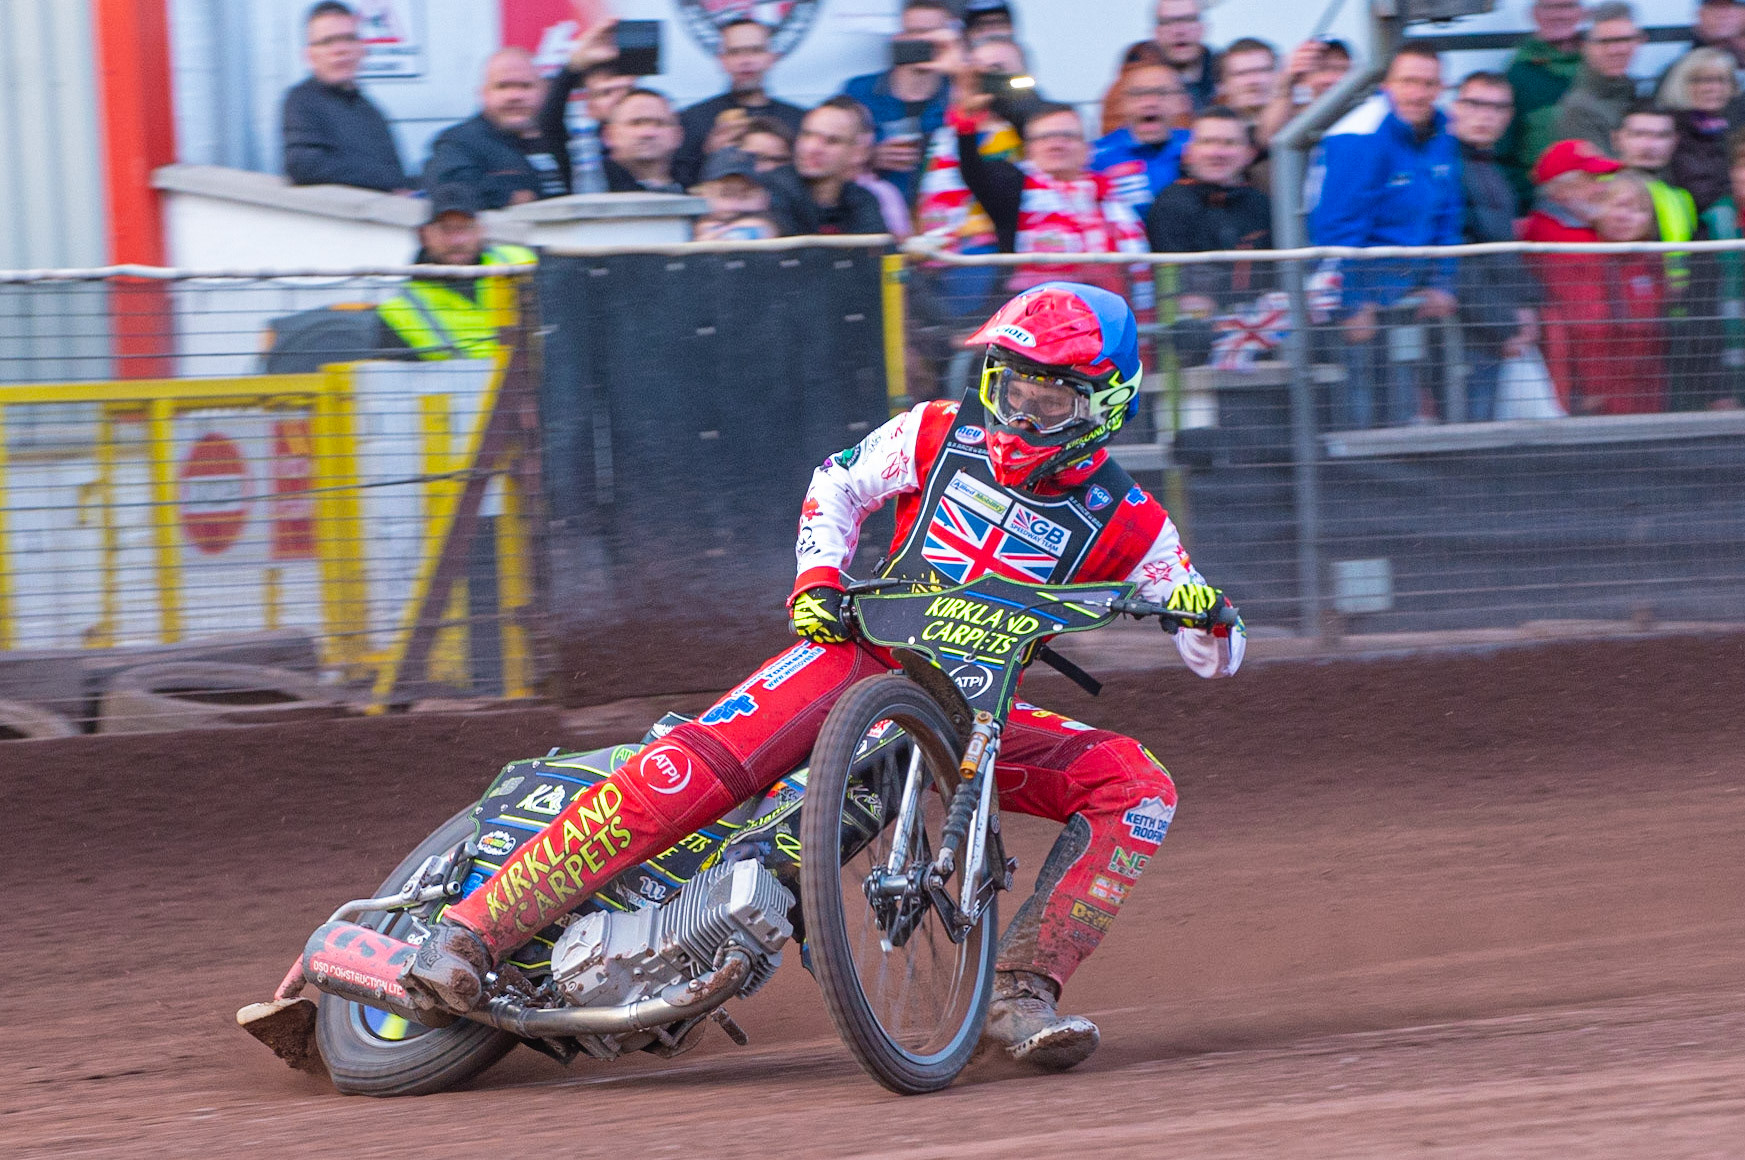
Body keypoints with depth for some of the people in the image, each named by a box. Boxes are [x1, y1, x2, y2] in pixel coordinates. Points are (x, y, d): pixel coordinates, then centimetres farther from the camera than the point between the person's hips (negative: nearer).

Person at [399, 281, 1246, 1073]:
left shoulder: (1124, 520, 0)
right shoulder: (942, 435, 2)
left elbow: (1215, 656, 1)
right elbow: (838, 484, 16)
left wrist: (1205, 615, -23)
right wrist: (818, 578, -2)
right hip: (866, 652, -2)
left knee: (1138, 787, -22)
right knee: (690, 768, -27)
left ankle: (1020, 996, -23)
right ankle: (471, 929, -27)